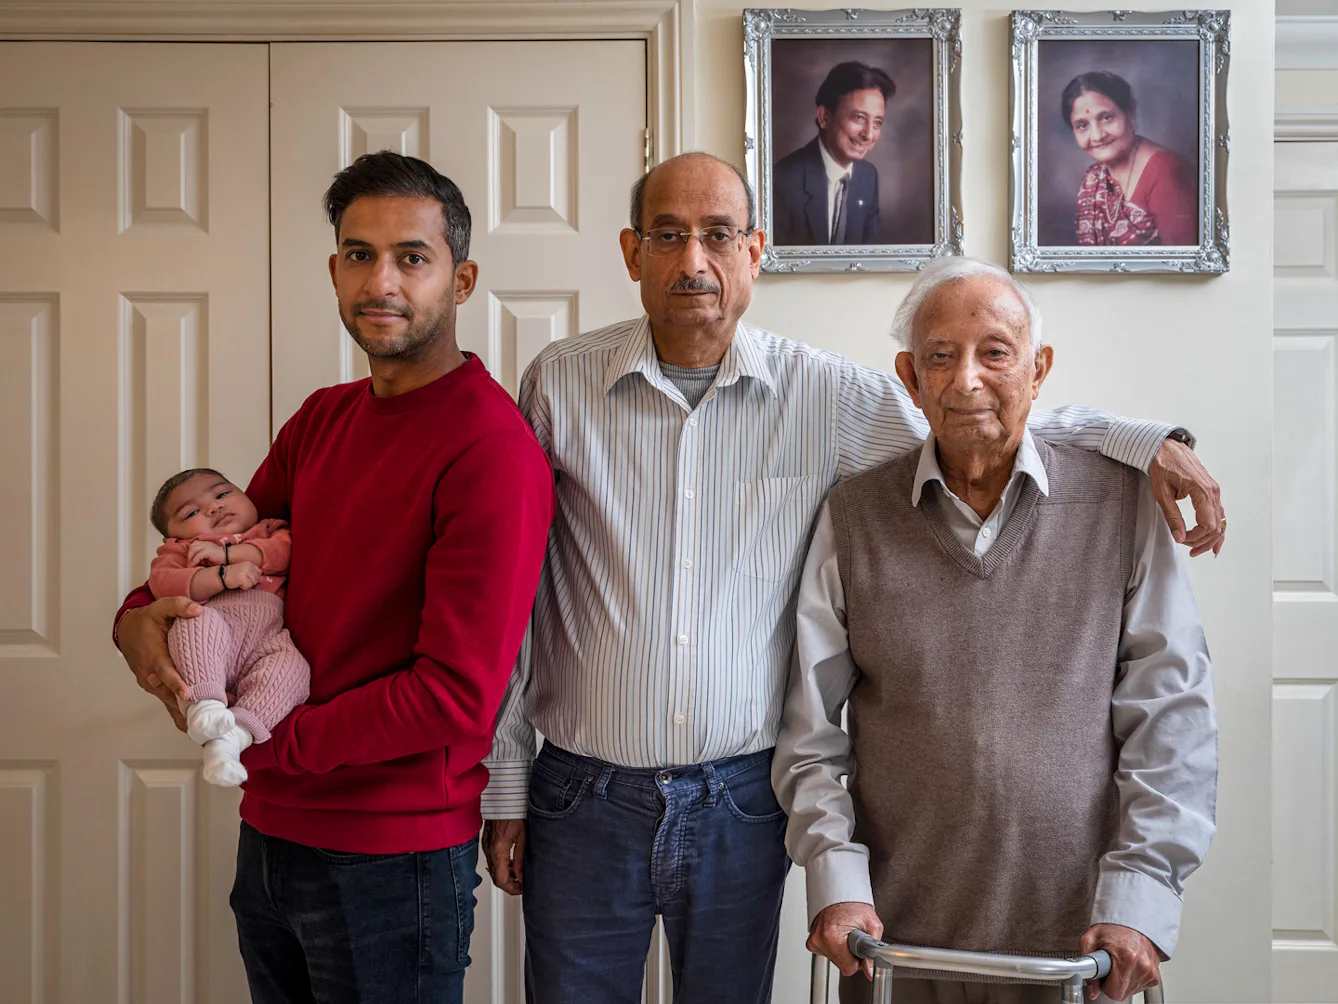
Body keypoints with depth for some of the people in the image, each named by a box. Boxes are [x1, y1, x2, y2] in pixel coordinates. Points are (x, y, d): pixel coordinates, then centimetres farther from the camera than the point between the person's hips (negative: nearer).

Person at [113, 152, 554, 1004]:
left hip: (391, 860, -7)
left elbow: (457, 695, -23)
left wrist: (263, 742, -13)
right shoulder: (323, 420, 7)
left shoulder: (491, 448, -19)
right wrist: (141, 618, -3)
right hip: (271, 831, 7)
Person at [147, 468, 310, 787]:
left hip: (268, 639, 1)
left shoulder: (270, 532, 31)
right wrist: (224, 576, -12)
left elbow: (287, 548, 6)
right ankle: (204, 703, -43)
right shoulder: (179, 550, 25)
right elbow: (162, 583, 1)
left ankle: (231, 737, -42)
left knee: (292, 666, -30)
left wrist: (228, 553, -2)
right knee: (198, 620, -33)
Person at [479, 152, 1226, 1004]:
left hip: (739, 804, 1)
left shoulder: (825, 395, -1)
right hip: (583, 801, 0)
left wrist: (1144, 443, -5)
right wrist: (505, 782, 3)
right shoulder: (560, 382, -2)